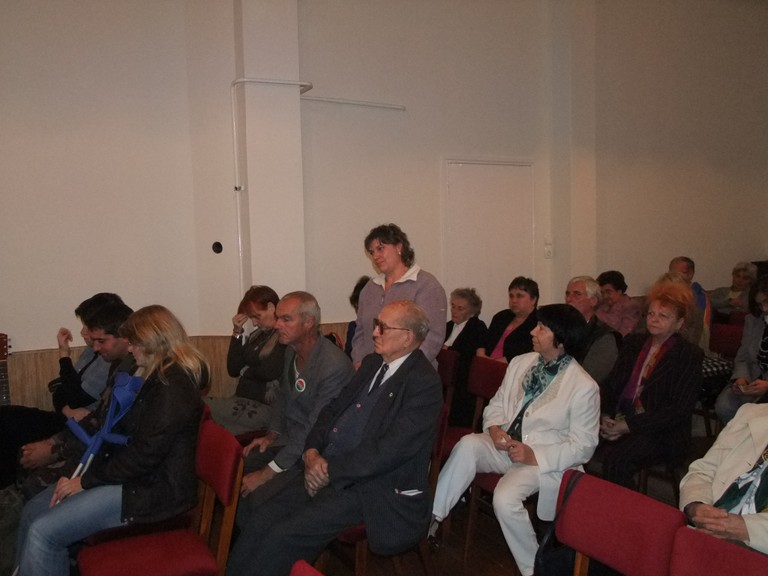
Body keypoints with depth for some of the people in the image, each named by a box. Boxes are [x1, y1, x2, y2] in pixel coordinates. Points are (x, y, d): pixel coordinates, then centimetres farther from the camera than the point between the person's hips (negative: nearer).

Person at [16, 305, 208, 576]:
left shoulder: (173, 385, -20)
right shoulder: (160, 378, 13)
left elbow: (146, 454, -24)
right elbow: (125, 431, 13)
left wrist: (87, 481, -12)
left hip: (155, 490, -10)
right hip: (136, 474, 10)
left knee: (43, 531, -14)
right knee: (33, 511, 6)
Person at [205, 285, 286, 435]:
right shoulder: (257, 335, 15)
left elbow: (269, 372, -19)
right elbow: (233, 369, 12)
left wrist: (246, 371, 3)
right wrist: (237, 333, 2)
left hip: (264, 407, -7)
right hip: (243, 403, 7)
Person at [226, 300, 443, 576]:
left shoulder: (424, 383, -13)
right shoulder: (372, 363, 12)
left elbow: (390, 449, -19)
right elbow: (333, 409, 15)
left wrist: (330, 470, -15)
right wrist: (312, 452, -3)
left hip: (368, 486, -7)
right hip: (323, 470, 7)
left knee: (284, 536, -18)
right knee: (260, 524, -8)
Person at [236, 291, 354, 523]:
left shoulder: (334, 367, -27)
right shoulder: (292, 350, 2)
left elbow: (316, 434, -24)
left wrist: (266, 473, -19)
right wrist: (272, 434, 5)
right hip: (289, 438, 9)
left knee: (261, 494, -24)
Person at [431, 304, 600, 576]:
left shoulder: (584, 387, -12)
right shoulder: (520, 362, 5)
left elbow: (583, 446, -10)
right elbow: (496, 404, 13)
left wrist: (534, 456, -19)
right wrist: (494, 428, -9)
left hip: (543, 459, -5)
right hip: (506, 445, 5)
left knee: (505, 497, -30)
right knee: (468, 444, -26)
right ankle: (432, 517, -21)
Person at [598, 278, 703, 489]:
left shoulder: (689, 356, -1)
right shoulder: (633, 342, 15)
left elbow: (679, 410, -9)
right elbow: (611, 385, 13)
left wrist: (629, 425, -16)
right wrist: (605, 416, -7)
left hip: (661, 433, -4)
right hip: (618, 421, 5)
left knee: (615, 458, -33)